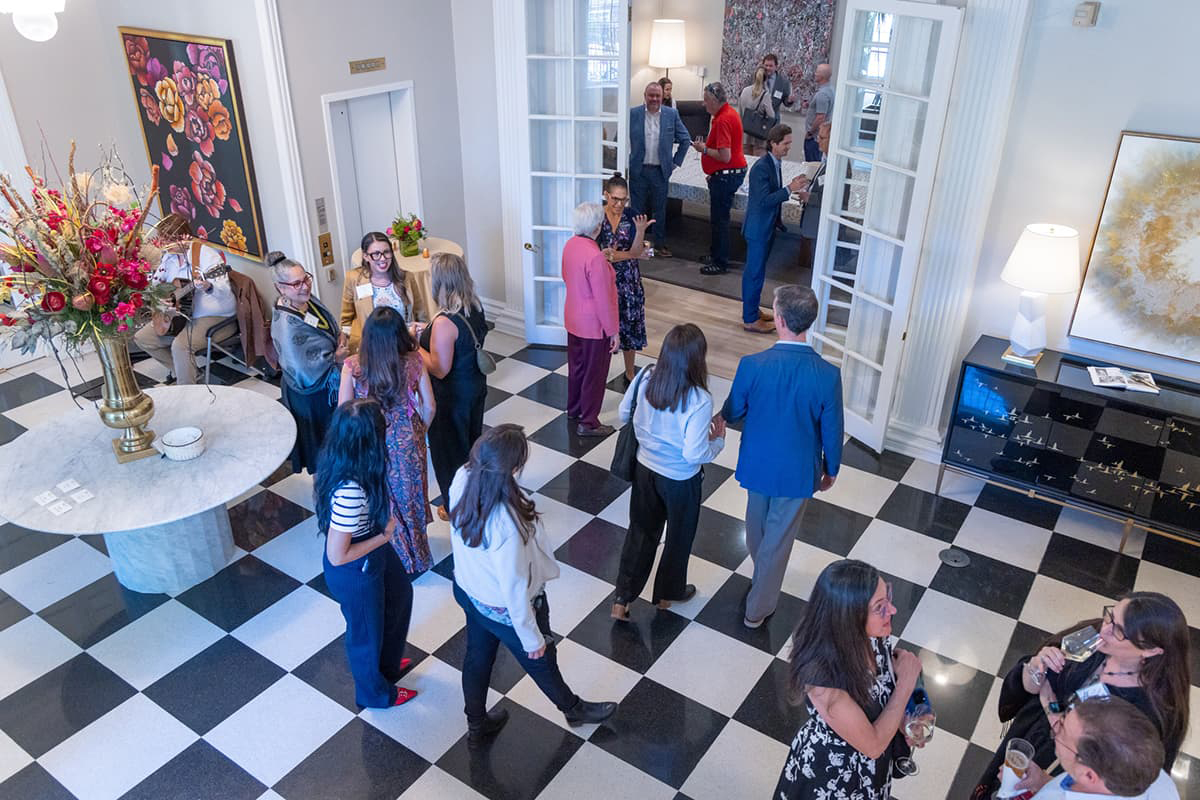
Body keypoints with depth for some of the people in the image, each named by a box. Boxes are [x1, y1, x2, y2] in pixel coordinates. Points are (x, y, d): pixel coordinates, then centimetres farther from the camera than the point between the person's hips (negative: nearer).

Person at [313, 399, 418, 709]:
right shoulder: (350, 491, -42)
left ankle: (387, 663, 61)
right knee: (366, 630, 21)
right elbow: (337, 556, -32)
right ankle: (374, 692, 53)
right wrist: (384, 536, -23)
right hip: (355, 572, -9)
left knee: (400, 594, 34)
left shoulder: (339, 457, -19)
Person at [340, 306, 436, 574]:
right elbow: (429, 407, -9)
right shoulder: (414, 362, -19)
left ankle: (396, 560, 41)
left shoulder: (352, 366, -22)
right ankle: (417, 558, 43)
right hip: (408, 441, 1)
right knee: (410, 497, 24)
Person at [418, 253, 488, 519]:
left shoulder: (444, 322, -31)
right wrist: (430, 331, 8)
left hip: (452, 397, -8)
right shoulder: (475, 307, -6)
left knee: (450, 450, 13)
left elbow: (440, 369, -27)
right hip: (476, 386, 8)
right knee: (472, 441, 26)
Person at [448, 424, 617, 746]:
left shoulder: (462, 480, -24)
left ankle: (477, 726, 57)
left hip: (468, 591, 6)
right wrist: (532, 637, -15)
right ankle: (573, 708, 57)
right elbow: (514, 589, -29)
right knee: (540, 659, 25)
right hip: (505, 610, -6)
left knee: (477, 656, 30)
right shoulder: (506, 524, -44)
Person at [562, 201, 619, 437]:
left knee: (576, 365, 24)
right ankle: (588, 423, 17)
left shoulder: (570, 245, -4)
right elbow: (603, 300, -24)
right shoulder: (596, 258, -29)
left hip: (573, 320, 8)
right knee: (594, 374, 6)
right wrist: (613, 331, -15)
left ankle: (574, 409, 42)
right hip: (594, 325, -8)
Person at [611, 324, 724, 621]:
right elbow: (693, 455, -26)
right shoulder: (699, 401, -31)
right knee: (679, 536, 23)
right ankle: (668, 593, 45)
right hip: (680, 480, -4)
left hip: (645, 468, 4)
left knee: (641, 531, 22)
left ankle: (622, 600, 30)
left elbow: (625, 414, 0)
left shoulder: (645, 377, -16)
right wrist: (718, 440, -7)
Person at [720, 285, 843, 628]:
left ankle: (762, 576, 56)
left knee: (757, 524, 29)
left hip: (757, 463, 1)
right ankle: (758, 608, 31)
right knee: (778, 537, 16)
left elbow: (731, 414, -7)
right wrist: (831, 469, 8)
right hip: (797, 470, -1)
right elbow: (832, 431, -11)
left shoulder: (752, 365, -23)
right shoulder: (828, 375, -23)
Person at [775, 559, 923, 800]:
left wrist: (906, 721, -10)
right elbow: (872, 745, -27)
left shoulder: (873, 635, -22)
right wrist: (907, 681, -25)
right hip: (830, 773, -5)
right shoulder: (822, 676, -41)